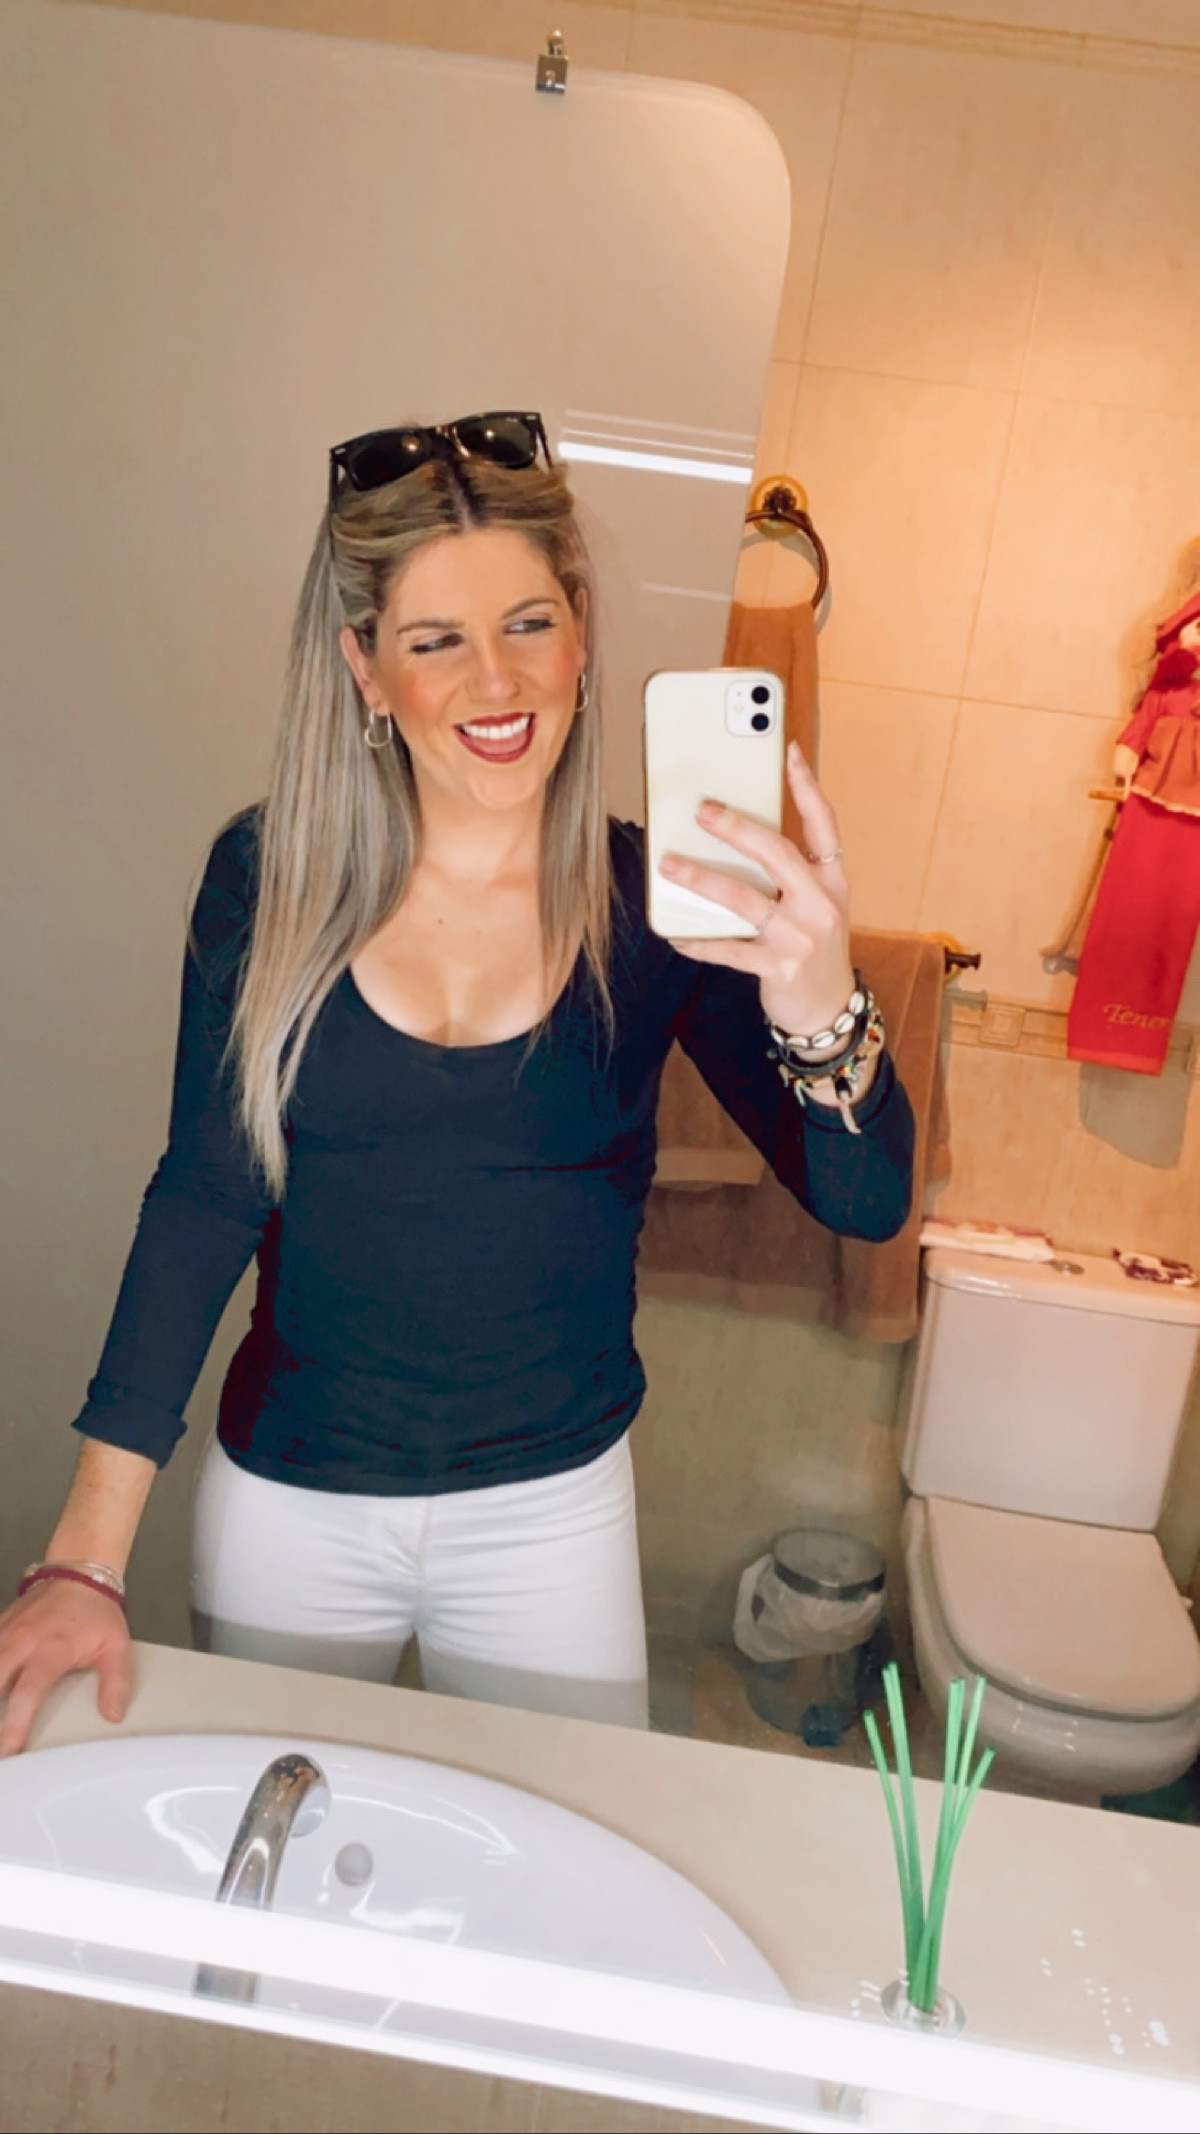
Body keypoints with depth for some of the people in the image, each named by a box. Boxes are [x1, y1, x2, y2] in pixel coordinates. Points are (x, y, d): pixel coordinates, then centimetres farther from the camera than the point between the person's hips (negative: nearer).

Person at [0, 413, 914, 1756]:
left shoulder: (657, 901, -11)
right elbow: (202, 1201, -7)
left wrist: (820, 1008, -38)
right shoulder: (272, 876, -9)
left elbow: (866, 1204, -15)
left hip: (551, 1510, 0)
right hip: (284, 1504, 1)